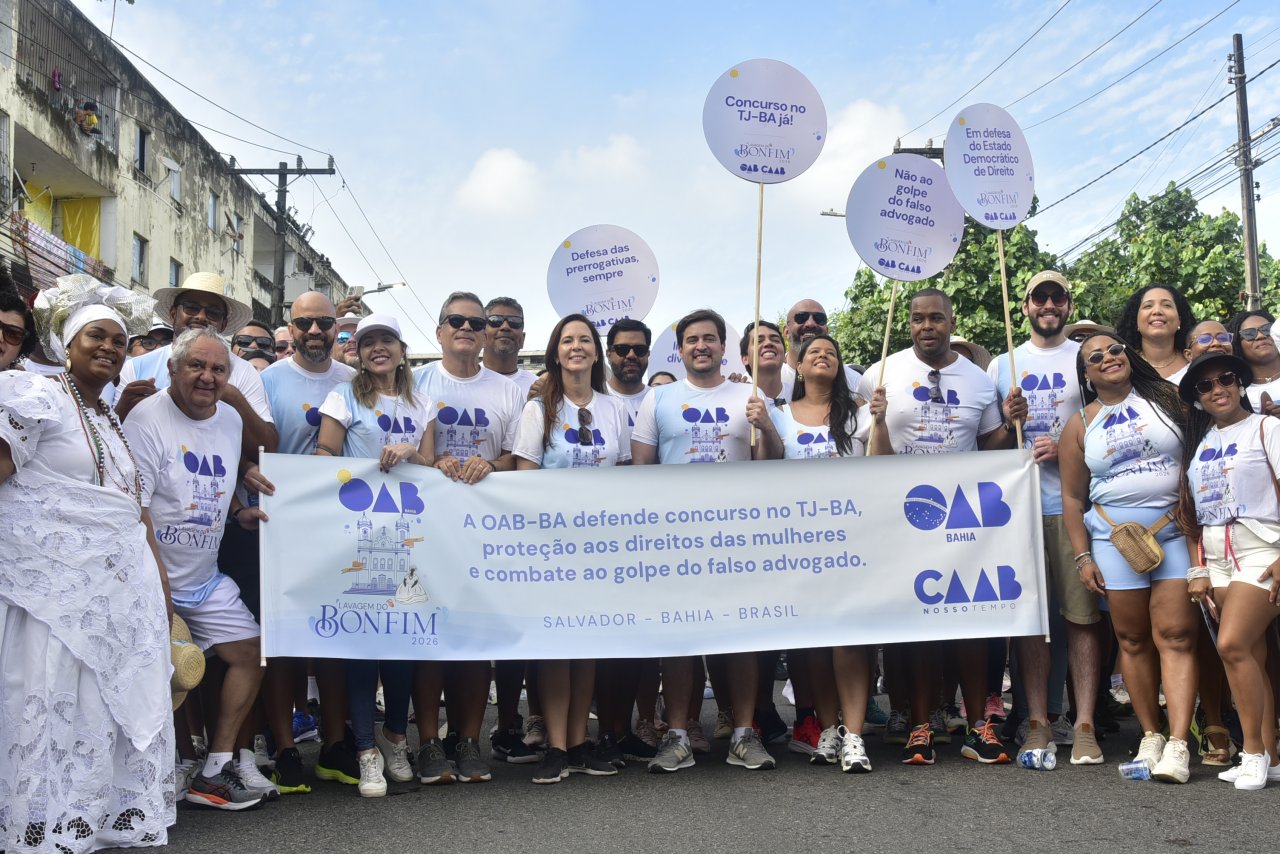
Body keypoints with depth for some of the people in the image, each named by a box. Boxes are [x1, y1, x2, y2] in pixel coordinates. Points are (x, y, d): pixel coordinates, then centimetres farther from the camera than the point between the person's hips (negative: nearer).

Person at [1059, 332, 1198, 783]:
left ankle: (1178, 743, -9)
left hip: (1176, 529, -1)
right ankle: (1150, 735, 15)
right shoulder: (1080, 424, 9)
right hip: (1114, 537, 1)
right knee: (1133, 639, 4)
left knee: (1175, 635, -8)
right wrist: (1082, 556, 3)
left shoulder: (1166, 396, 7)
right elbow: (1072, 496, 10)